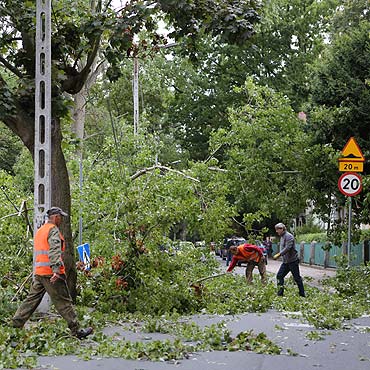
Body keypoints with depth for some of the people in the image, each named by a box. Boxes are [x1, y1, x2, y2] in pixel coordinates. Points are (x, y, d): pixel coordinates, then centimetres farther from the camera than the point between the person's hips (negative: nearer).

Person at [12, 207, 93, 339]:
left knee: (32, 299, 12)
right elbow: (54, 250, -22)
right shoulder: (53, 230, -9)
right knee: (64, 302, -5)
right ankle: (76, 330, -1)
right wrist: (56, 269, -32)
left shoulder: (40, 231, 20)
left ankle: (16, 324, 9)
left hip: (38, 272, 8)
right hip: (50, 272, -8)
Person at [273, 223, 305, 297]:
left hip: (292, 261, -9)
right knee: (279, 275, 2)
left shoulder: (289, 236, -16)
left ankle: (302, 294, 8)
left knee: (297, 278, -1)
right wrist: (279, 254, 9)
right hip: (285, 261, 9)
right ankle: (280, 293, 4)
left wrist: (278, 254, -30)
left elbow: (287, 248, -27)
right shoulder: (282, 237, 14)